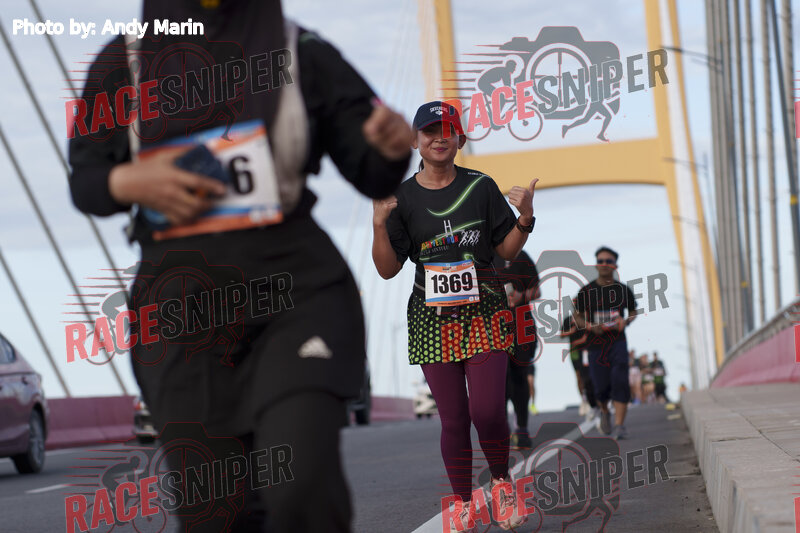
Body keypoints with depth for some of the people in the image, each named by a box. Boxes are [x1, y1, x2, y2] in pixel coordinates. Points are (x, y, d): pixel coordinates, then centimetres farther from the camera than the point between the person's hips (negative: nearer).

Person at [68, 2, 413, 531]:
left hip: (295, 291, -2)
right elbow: (85, 180, 12)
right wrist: (134, 182, -10)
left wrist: (394, 141, -20)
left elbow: (375, 174, 3)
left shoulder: (301, 53, 3)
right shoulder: (124, 61, 6)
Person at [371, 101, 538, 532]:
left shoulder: (481, 187, 4)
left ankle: (501, 480, 17)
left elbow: (507, 251, 8)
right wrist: (379, 224, -13)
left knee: (488, 411, -11)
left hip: (484, 312, 0)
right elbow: (388, 269, 1)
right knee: (453, 419, 1)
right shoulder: (402, 198, 3)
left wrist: (525, 217, -9)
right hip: (433, 318, 0)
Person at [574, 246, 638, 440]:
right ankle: (604, 412, 33)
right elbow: (577, 317, 10)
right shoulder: (586, 291, 2)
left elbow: (633, 312, 18)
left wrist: (625, 321, -4)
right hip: (596, 344, 0)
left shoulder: (623, 290, 4)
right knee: (601, 387, 0)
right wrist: (590, 326, -10)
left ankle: (619, 425, -14)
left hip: (618, 342, 0)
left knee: (620, 382, -14)